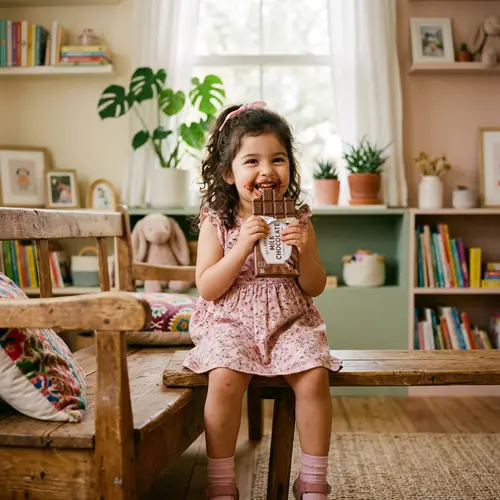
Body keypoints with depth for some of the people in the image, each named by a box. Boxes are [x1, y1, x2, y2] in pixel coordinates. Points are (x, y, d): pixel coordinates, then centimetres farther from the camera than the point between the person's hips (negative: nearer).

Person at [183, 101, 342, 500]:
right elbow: (207, 288, -7)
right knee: (224, 379, -28)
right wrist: (242, 247, -19)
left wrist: (303, 253, -14)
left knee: (314, 377, -23)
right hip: (230, 323, -1)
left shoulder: (298, 220, 4)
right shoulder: (216, 221, -1)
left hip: (289, 322, 2)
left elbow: (316, 287, 7)